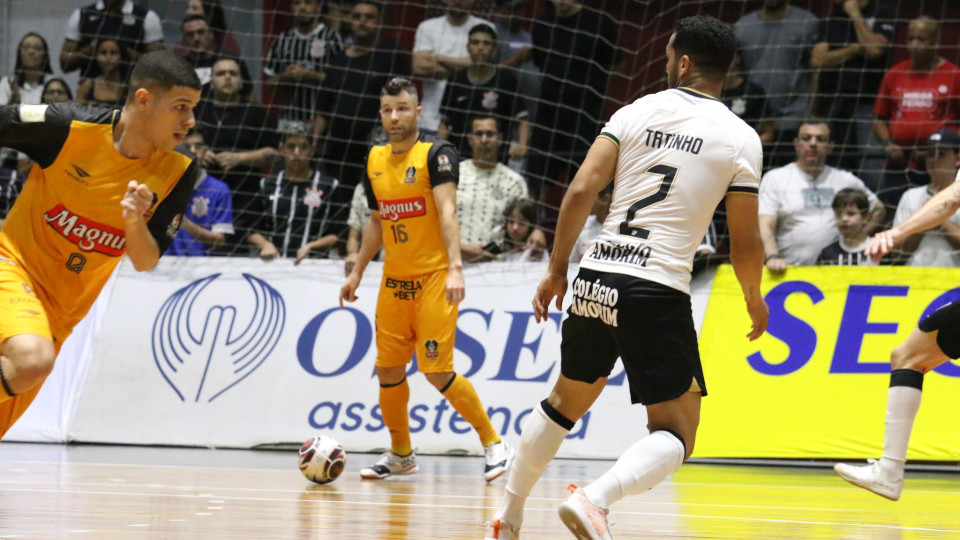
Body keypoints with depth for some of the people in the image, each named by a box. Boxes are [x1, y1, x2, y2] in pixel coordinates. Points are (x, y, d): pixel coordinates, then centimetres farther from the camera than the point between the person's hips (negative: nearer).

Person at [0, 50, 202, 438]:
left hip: (64, 307, 5)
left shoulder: (178, 173, -7)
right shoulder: (70, 126, -18)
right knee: (32, 361, -37)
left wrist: (135, 221, -23)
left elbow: (145, 263, -3)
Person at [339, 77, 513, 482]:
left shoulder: (436, 153, -9)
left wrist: (455, 267, -31)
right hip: (394, 281, 6)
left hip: (434, 278, -6)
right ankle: (401, 455, 22)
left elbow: (447, 212, -21)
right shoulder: (375, 160, 11)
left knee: (437, 372, -12)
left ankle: (493, 443, 3)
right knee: (388, 369, 5)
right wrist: (357, 272, 22)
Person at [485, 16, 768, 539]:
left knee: (565, 400, 27)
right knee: (676, 432, 2)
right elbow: (745, 242, 1)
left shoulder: (636, 112, 6)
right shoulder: (740, 139, 0)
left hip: (596, 279, 4)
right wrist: (754, 300, 20)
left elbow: (581, 190, -1)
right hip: (659, 290, -4)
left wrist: (556, 270, 9)